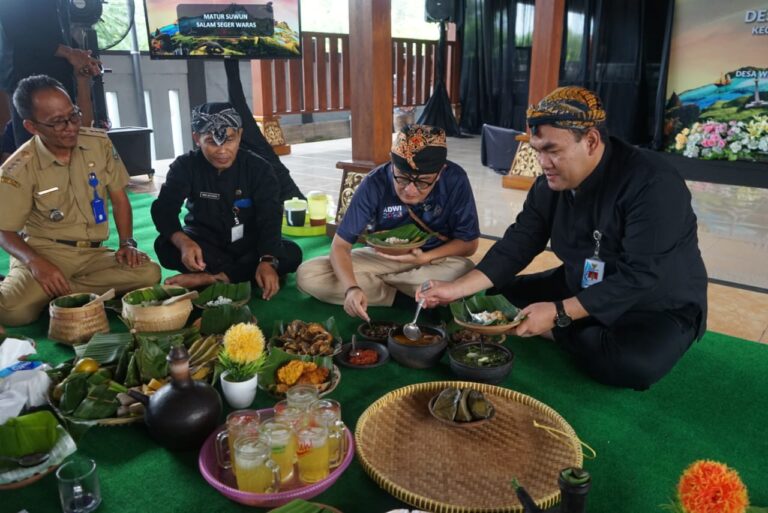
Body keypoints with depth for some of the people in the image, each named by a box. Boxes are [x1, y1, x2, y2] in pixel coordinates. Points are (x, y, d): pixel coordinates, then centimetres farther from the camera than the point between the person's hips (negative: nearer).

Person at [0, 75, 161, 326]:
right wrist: (35, 263, -25)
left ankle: (54, 292, -14)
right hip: (43, 252, -4)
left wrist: (127, 244, -8)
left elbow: (119, 198, 7)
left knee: (149, 273, -26)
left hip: (92, 253, 4)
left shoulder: (99, 142, -2)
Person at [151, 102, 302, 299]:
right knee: (164, 246, -30)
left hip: (247, 245, 0)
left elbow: (270, 218, -23)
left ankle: (211, 278, -31)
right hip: (206, 244, 0)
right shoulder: (185, 166, -11)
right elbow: (164, 209, -22)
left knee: (291, 254, -28)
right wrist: (183, 242, -44)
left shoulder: (258, 168, -14)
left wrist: (267, 261, -41)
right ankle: (244, 273, -25)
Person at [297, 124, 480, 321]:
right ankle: (406, 294, -14)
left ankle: (375, 282, -13)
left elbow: (469, 243, -11)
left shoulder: (454, 180, -23)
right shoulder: (375, 183, -23)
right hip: (383, 257, 1)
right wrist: (352, 288, -39)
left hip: (437, 258, 0)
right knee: (307, 276, -18)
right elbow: (340, 245, -20)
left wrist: (426, 257, -26)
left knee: (465, 273, -36)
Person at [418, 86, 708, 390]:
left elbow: (639, 278, -31)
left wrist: (559, 314, -33)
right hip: (579, 291, 6)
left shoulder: (653, 186, -28)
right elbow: (516, 247, -5)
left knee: (632, 364, -37)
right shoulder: (550, 184, -7)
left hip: (656, 307, -5)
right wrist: (456, 289, -16)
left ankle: (556, 334, -10)